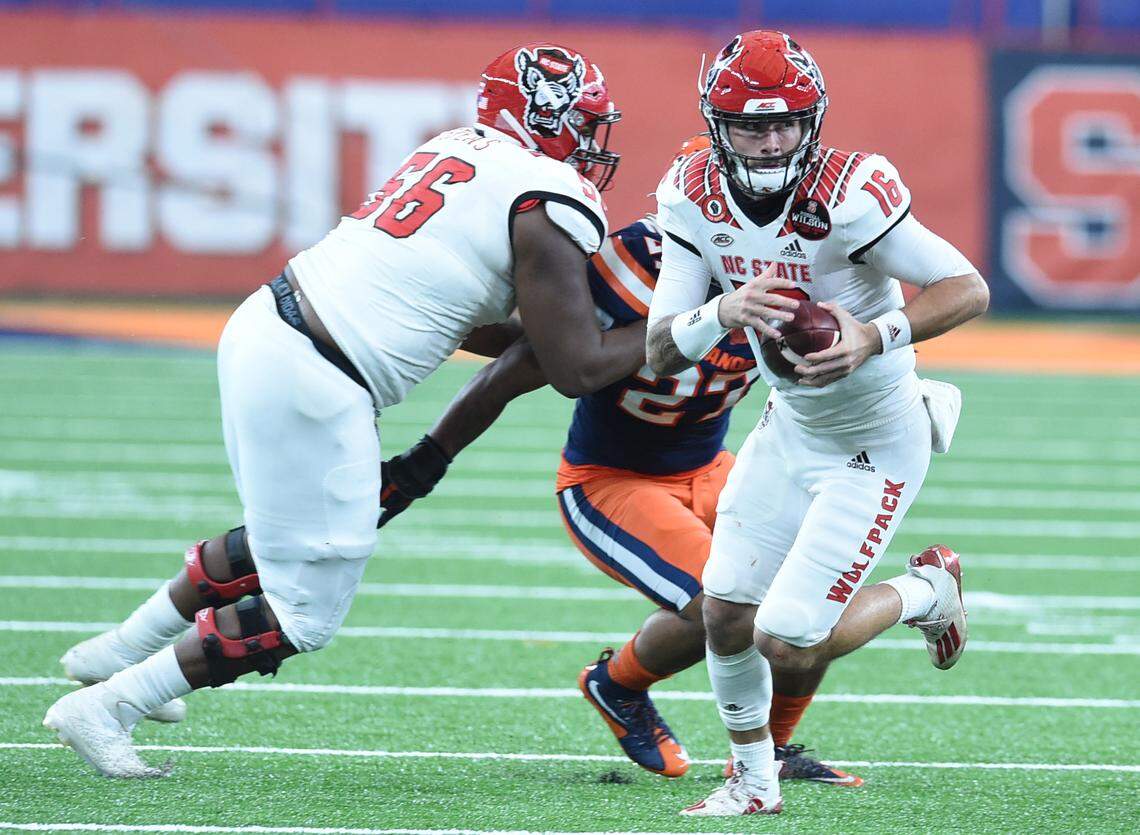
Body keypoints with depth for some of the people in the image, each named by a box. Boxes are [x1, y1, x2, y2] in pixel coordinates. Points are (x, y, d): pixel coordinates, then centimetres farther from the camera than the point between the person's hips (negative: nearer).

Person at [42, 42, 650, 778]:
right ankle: (106, 709, 10)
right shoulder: (549, 207, -9)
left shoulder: (459, 151, 17)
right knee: (305, 614, 5)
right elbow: (577, 371, -5)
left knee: (279, 542, 32)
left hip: (261, 330, 9)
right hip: (308, 386, -9)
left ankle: (118, 653, 43)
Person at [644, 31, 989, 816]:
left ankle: (928, 590, 18)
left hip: (875, 446, -6)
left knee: (788, 644, -10)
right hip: (790, 428, 6)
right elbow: (659, 352, -16)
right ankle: (754, 783, 32)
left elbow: (969, 288, -24)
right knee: (726, 614, 7)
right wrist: (722, 314, -37)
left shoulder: (847, 198, -29)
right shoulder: (696, 200, -12)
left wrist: (877, 337, -39)